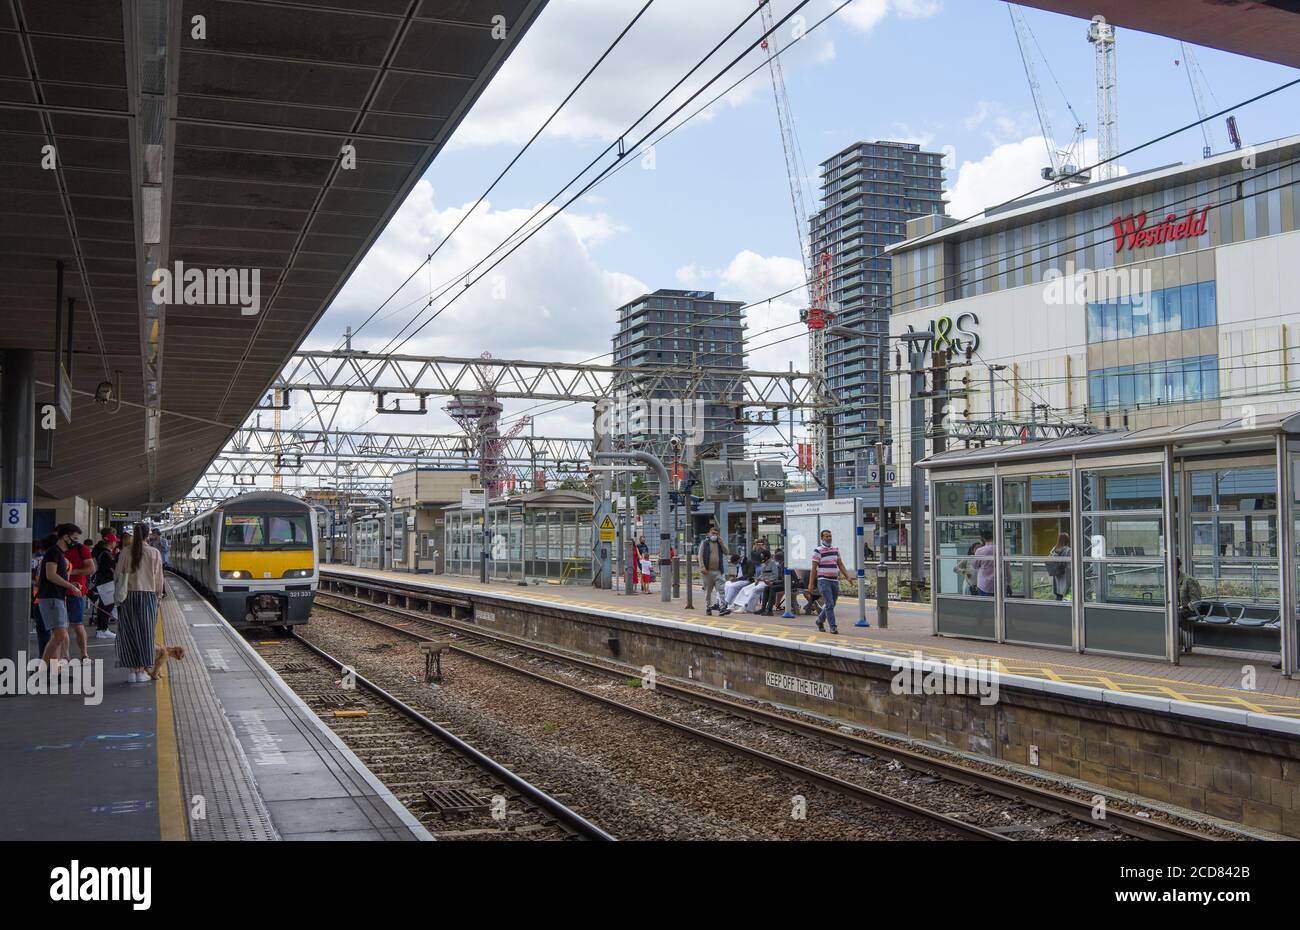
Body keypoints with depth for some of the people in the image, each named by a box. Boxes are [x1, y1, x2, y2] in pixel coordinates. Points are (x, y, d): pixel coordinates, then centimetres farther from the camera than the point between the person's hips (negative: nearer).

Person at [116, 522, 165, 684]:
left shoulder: (126, 552, -4)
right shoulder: (155, 553, -5)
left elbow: (117, 575, 0)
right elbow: (159, 579, 0)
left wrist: (119, 592, 12)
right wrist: (157, 595, 13)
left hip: (128, 596, 1)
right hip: (148, 595, -1)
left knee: (129, 633, 8)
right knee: (145, 633, 7)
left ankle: (133, 670, 8)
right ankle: (142, 671, 8)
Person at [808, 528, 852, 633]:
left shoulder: (835, 550, 13)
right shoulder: (818, 551, -5)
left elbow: (840, 565, 16)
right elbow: (813, 568, -6)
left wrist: (847, 577, 5)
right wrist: (810, 583, -10)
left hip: (835, 581, 6)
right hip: (824, 581, -6)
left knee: (831, 605, 12)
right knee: (829, 604, -12)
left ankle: (820, 620, 33)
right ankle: (833, 627, -10)